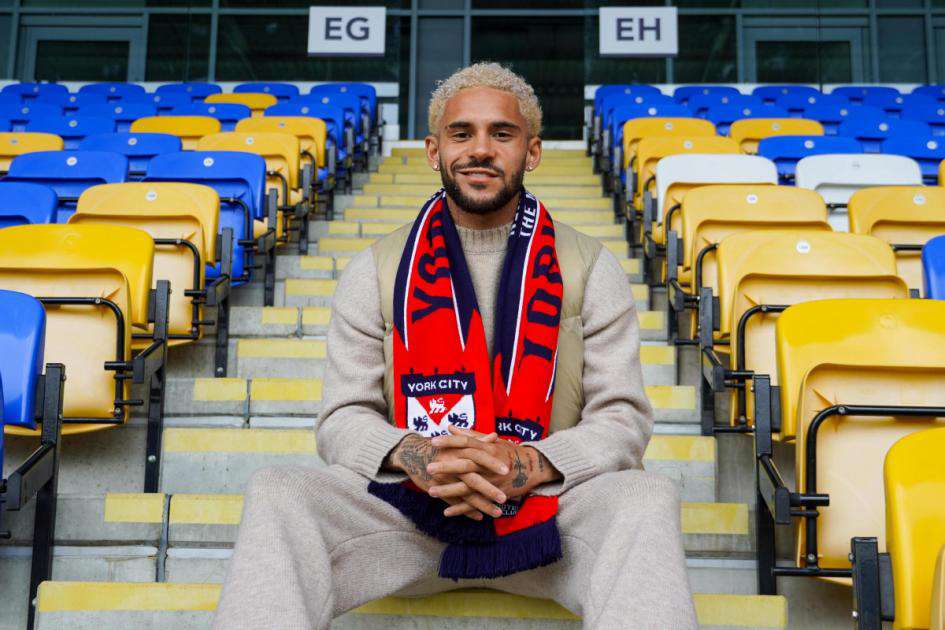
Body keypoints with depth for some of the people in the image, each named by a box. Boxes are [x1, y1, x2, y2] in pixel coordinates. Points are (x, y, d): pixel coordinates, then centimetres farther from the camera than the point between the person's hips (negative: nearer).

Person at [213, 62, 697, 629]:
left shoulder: (590, 268, 7)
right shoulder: (378, 270, 8)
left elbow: (622, 417, 1)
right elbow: (343, 419, 5)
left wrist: (530, 467, -19)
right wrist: (411, 454, -19)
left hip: (547, 512, 0)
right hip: (409, 512, 1)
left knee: (647, 498, -31)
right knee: (278, 494, -25)